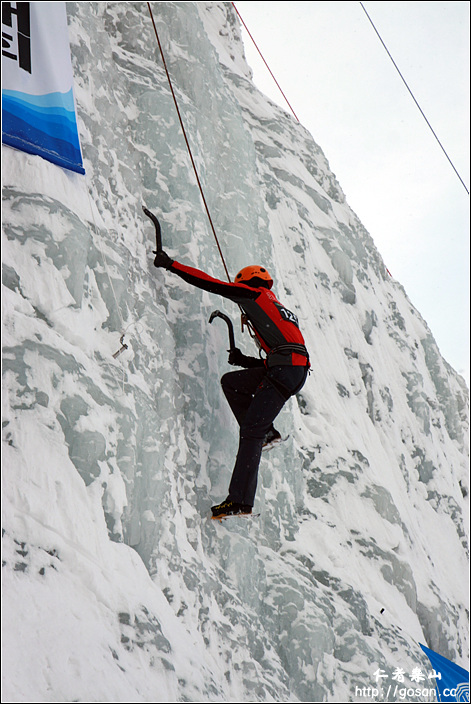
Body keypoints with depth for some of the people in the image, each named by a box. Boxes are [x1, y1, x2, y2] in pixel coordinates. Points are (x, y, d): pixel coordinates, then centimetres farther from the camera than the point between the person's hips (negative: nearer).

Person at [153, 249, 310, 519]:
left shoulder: (255, 294, 9)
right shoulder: (277, 309, 32)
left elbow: (211, 284, 3)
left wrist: (171, 264, 8)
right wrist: (244, 361, 31)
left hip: (287, 370, -9)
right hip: (293, 371, 9)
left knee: (250, 431, -11)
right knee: (230, 382, 21)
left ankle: (241, 499, -17)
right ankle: (265, 432, 12)